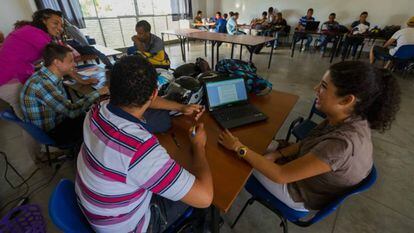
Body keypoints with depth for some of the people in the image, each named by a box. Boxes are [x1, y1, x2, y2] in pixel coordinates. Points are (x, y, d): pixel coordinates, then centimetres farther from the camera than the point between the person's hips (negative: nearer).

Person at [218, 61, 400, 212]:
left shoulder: (343, 144, -40)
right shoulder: (352, 119, -15)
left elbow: (280, 175, -34)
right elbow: (310, 143, 0)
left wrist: (239, 148, -28)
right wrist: (277, 154, -10)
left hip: (302, 193, -6)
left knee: (242, 163, 4)